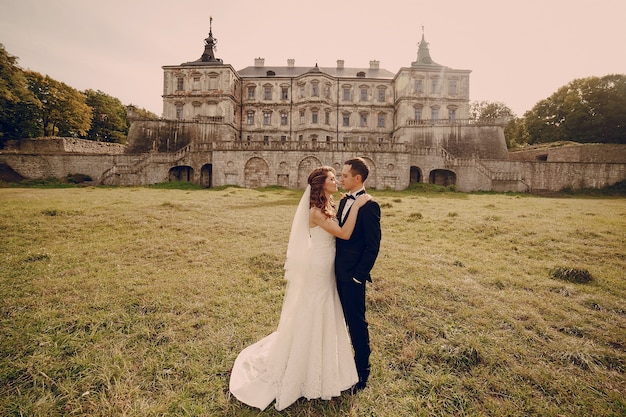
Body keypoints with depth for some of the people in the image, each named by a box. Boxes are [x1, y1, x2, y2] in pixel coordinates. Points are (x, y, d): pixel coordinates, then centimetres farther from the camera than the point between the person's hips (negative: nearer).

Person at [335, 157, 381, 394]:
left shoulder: (369, 205, -17)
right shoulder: (344, 201, 9)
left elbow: (373, 246, -17)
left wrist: (359, 275, -16)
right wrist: (336, 267, 11)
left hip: (353, 275, -8)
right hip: (339, 272, 8)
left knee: (356, 322, 8)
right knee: (343, 319, 22)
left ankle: (362, 370, 29)